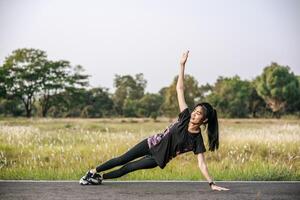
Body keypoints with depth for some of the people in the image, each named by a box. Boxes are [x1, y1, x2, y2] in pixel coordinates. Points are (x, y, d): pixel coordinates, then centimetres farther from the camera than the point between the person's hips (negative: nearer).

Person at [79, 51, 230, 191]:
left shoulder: (197, 141, -21)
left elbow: (201, 164, -20)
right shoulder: (185, 117, -14)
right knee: (123, 159, 7)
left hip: (159, 159, -2)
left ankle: (100, 177, 20)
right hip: (153, 144, 2)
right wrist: (182, 65, -21)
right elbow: (179, 89, -15)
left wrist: (211, 183, -31)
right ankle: (93, 172, 23)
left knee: (128, 168, 1)